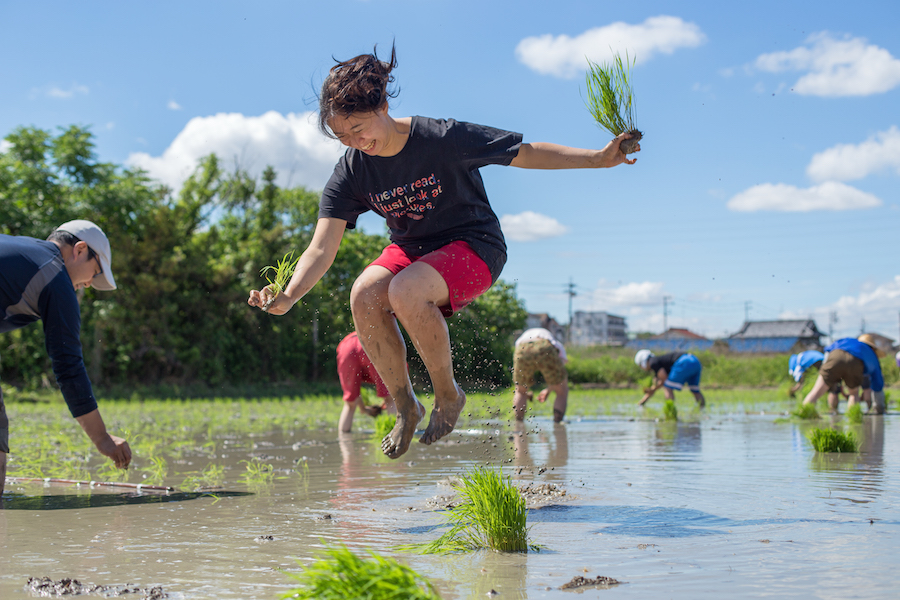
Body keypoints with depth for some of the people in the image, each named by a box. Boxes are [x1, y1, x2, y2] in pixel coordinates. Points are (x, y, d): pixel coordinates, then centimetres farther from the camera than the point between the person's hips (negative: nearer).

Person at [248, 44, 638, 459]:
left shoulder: (443, 138, -21)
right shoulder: (350, 173, -11)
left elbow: (526, 154, -11)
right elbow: (322, 249, -18)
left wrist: (598, 159, -18)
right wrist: (288, 296, -36)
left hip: (474, 245, -5)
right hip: (411, 249, 5)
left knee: (406, 292, -35)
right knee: (364, 296, -27)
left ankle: (448, 394, -10)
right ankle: (406, 407, -7)